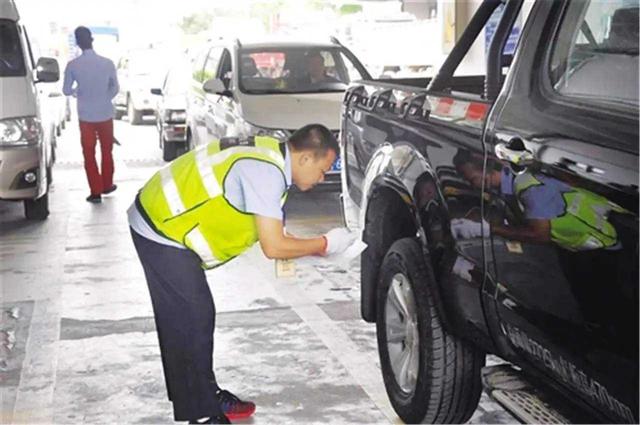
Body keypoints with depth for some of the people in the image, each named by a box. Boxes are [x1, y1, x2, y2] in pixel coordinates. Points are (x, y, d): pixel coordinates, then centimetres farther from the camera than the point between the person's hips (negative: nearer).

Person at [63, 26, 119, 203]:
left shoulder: (73, 65, -12)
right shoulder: (107, 63, -11)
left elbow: (66, 90, -2)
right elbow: (115, 88, 1)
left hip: (85, 116, -1)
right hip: (105, 114, 1)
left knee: (89, 154, 7)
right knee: (106, 151, 18)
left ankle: (96, 191, 7)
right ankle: (107, 185, 30)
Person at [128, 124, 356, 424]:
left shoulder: (270, 153, 6)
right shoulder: (266, 172, -23)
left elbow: (270, 233, 14)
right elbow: (273, 247, -22)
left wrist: (309, 247, 7)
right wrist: (325, 244, -9)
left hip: (161, 217, 10)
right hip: (163, 231, -10)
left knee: (185, 320, 17)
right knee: (192, 321, -6)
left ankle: (205, 394, 28)